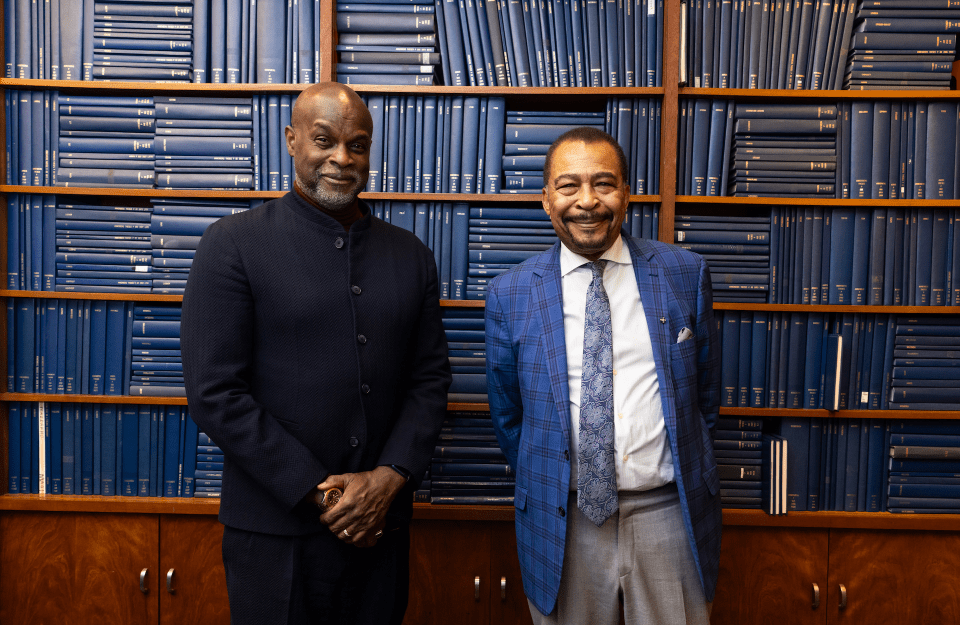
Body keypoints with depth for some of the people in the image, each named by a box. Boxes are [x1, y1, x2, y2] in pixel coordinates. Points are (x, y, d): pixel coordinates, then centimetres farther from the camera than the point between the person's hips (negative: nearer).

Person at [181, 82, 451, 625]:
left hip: (381, 522, 4)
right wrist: (317, 492, -12)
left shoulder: (411, 254, 6)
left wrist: (391, 477, -8)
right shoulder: (233, 245, -7)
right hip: (276, 531, -3)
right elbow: (214, 393, -11)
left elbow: (431, 377, 6)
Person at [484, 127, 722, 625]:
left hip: (670, 513, 1)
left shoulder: (685, 275, -1)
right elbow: (507, 414, 6)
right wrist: (544, 487, 9)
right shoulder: (510, 295, -3)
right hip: (562, 521, 0)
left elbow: (706, 389, 8)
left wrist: (687, 470, 9)